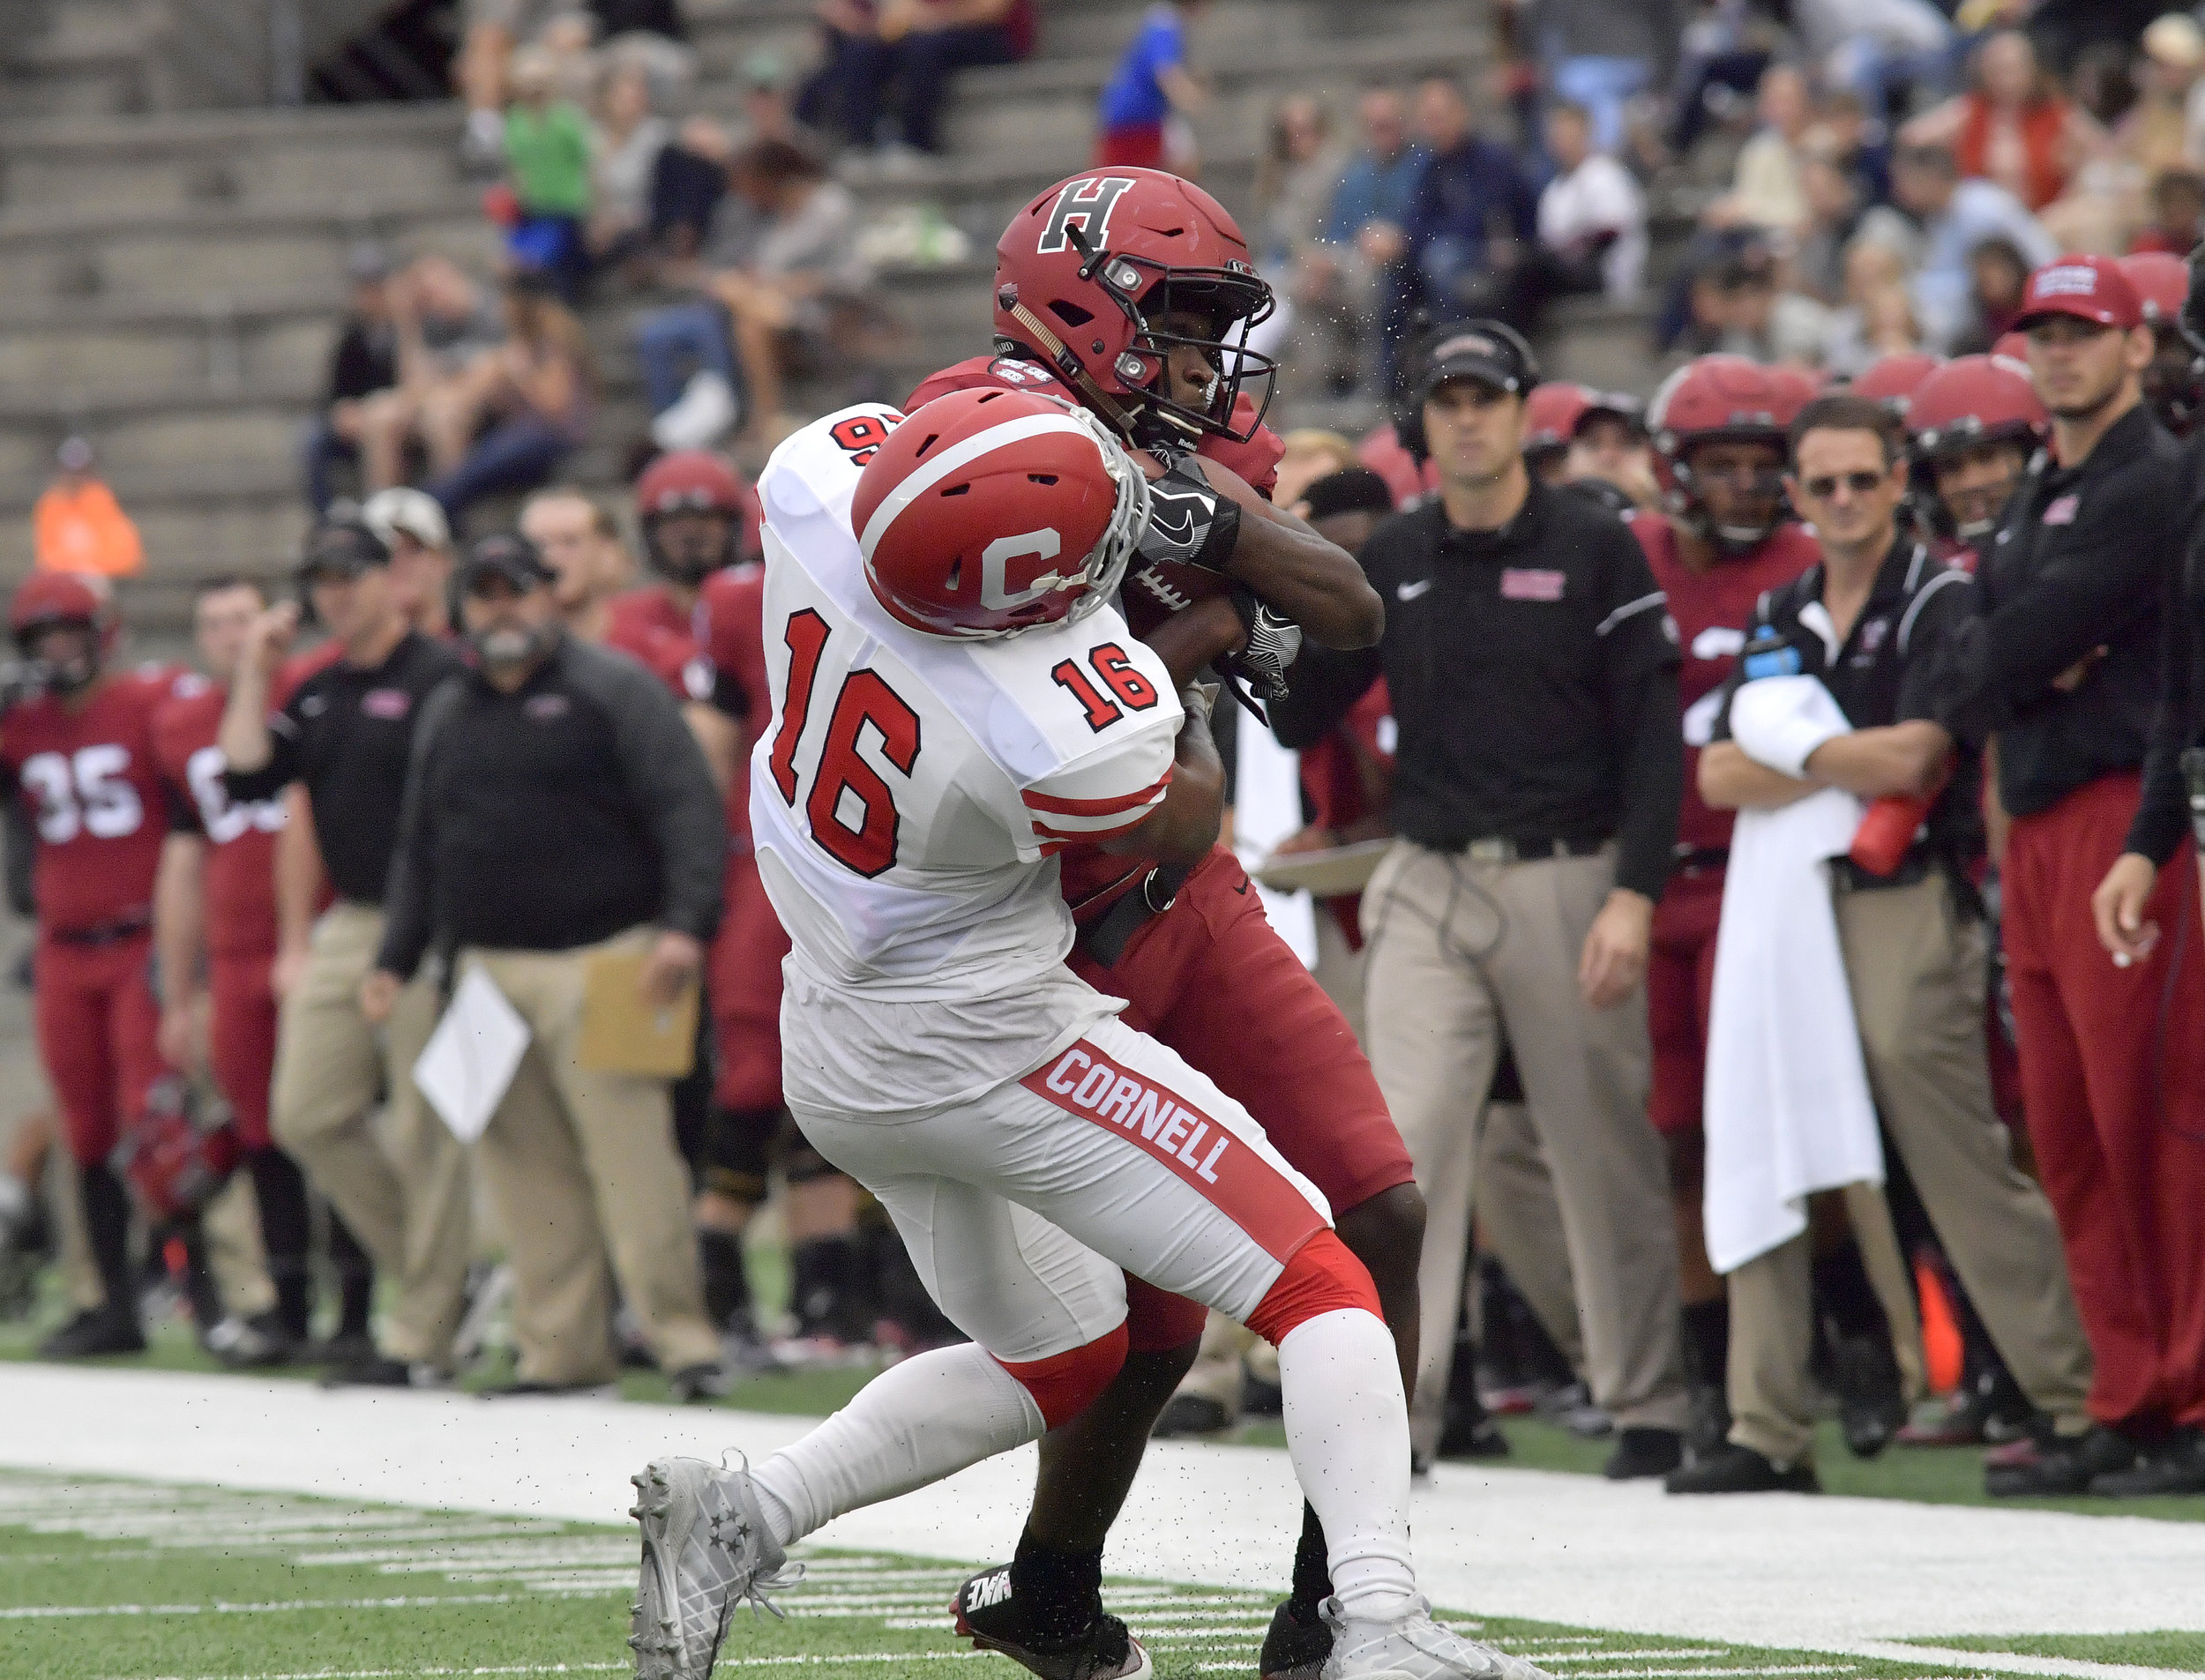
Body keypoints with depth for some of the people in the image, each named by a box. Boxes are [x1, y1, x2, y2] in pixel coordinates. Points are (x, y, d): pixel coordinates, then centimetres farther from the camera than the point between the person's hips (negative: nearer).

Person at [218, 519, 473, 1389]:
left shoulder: (441, 679, -9)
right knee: (308, 1116, 6)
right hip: (347, 927, 8)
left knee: (425, 1134, -5)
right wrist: (253, 674, 5)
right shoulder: (319, 694, 15)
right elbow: (246, 779, 9)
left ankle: (421, 1335, 1)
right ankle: (430, 1273, 19)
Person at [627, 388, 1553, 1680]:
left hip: (836, 1061, 8)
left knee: (1059, 1361, 23)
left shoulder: (816, 485, -18)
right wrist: (1194, 668, 6)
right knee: (1323, 1287, -3)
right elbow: (1182, 835, -5)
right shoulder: (1074, 734, -31)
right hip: (990, 1045, -8)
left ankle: (741, 1519, 13)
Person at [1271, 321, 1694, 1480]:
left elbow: (1655, 735, -6)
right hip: (1428, 891, 3)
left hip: (1568, 884, -3)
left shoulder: (1594, 551, -2)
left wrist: (1633, 895, -15)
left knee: (1606, 1156, 4)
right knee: (1406, 1146, -9)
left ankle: (1648, 1412, 15)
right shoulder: (1392, 562, 9)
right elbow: (1296, 719, 8)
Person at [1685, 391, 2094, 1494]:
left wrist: (1785, 759, -2)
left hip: (1906, 906, -6)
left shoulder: (1943, 606, -3)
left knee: (1958, 1161, -6)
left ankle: (2080, 1397, 2)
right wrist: (1845, 770, -8)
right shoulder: (1779, 618, 17)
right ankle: (1769, 1431, 6)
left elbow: (1911, 758, -15)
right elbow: (1718, 775, 7)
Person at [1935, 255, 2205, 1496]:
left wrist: (1995, 672, 6)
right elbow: (1958, 678, 16)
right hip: (2037, 827, 9)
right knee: (2069, 1136, 7)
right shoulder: (2035, 502, 22)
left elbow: (2033, 641, -13)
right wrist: (2020, 681, -4)